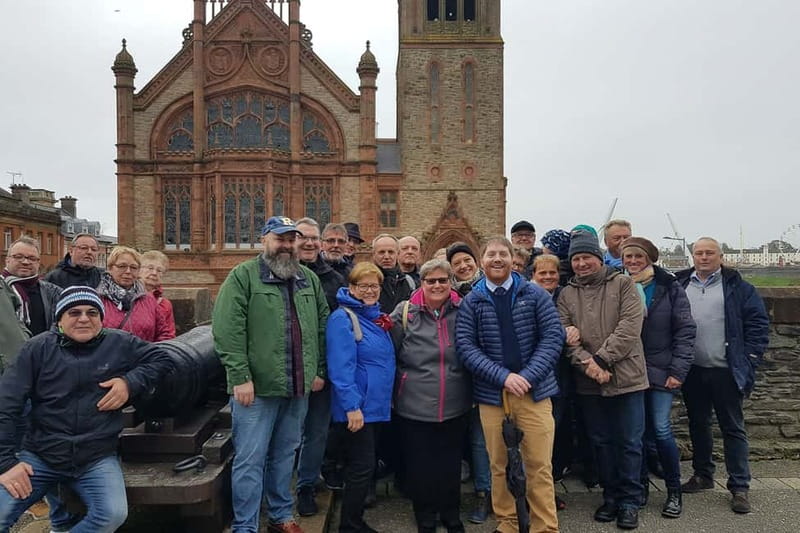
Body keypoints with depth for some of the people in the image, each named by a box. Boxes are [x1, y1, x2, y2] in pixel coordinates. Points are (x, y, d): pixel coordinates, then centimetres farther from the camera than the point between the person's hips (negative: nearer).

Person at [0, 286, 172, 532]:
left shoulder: (119, 344, -2)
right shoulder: (38, 348, -3)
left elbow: (161, 359, 7)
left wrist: (130, 382, -11)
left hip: (98, 459, 0)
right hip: (40, 456, 1)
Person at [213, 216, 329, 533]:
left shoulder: (309, 279, 11)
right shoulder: (243, 276, -6)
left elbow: (322, 326, 14)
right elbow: (227, 329, -14)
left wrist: (319, 370, 10)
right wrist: (240, 377, -18)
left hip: (298, 387, 5)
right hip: (257, 387, -5)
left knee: (284, 455, 19)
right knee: (250, 460, 3)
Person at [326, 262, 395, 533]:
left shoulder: (377, 317, 11)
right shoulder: (343, 318, -15)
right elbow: (341, 367, -22)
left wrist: (385, 397, 18)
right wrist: (352, 406, -25)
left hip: (375, 404, 8)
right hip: (357, 406, -8)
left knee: (363, 466, 16)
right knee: (363, 467, -3)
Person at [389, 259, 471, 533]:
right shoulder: (405, 311, -4)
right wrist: (390, 330, -16)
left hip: (455, 405, 2)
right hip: (416, 405, -1)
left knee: (451, 463, 16)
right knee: (420, 465, 10)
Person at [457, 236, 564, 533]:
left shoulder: (535, 294, 3)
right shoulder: (471, 302, 3)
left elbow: (553, 337, -2)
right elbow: (466, 346, -4)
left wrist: (528, 376, -15)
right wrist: (503, 376, -16)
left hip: (534, 391, 0)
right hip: (491, 393, 1)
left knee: (539, 465, 2)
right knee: (499, 465, 11)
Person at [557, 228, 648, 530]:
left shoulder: (622, 284, -1)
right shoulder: (566, 295, 7)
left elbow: (630, 326, -12)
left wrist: (602, 359, -18)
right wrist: (586, 363, -18)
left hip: (626, 377, -3)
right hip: (588, 382, 3)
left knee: (629, 442, 6)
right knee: (601, 442, 14)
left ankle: (630, 501, 21)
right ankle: (611, 497, 29)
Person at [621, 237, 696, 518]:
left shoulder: (669, 288, -1)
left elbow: (685, 330, -3)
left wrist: (679, 370, -9)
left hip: (660, 371, -2)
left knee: (661, 429, -5)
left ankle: (674, 491, 14)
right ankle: (640, 485, 23)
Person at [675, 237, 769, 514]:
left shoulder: (737, 287, -1)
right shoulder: (679, 285, 6)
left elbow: (758, 323, -3)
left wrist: (749, 358, -8)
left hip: (726, 371, -3)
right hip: (692, 371, 3)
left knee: (733, 428, 4)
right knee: (698, 425, 15)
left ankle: (739, 487, 14)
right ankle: (702, 475, 30)